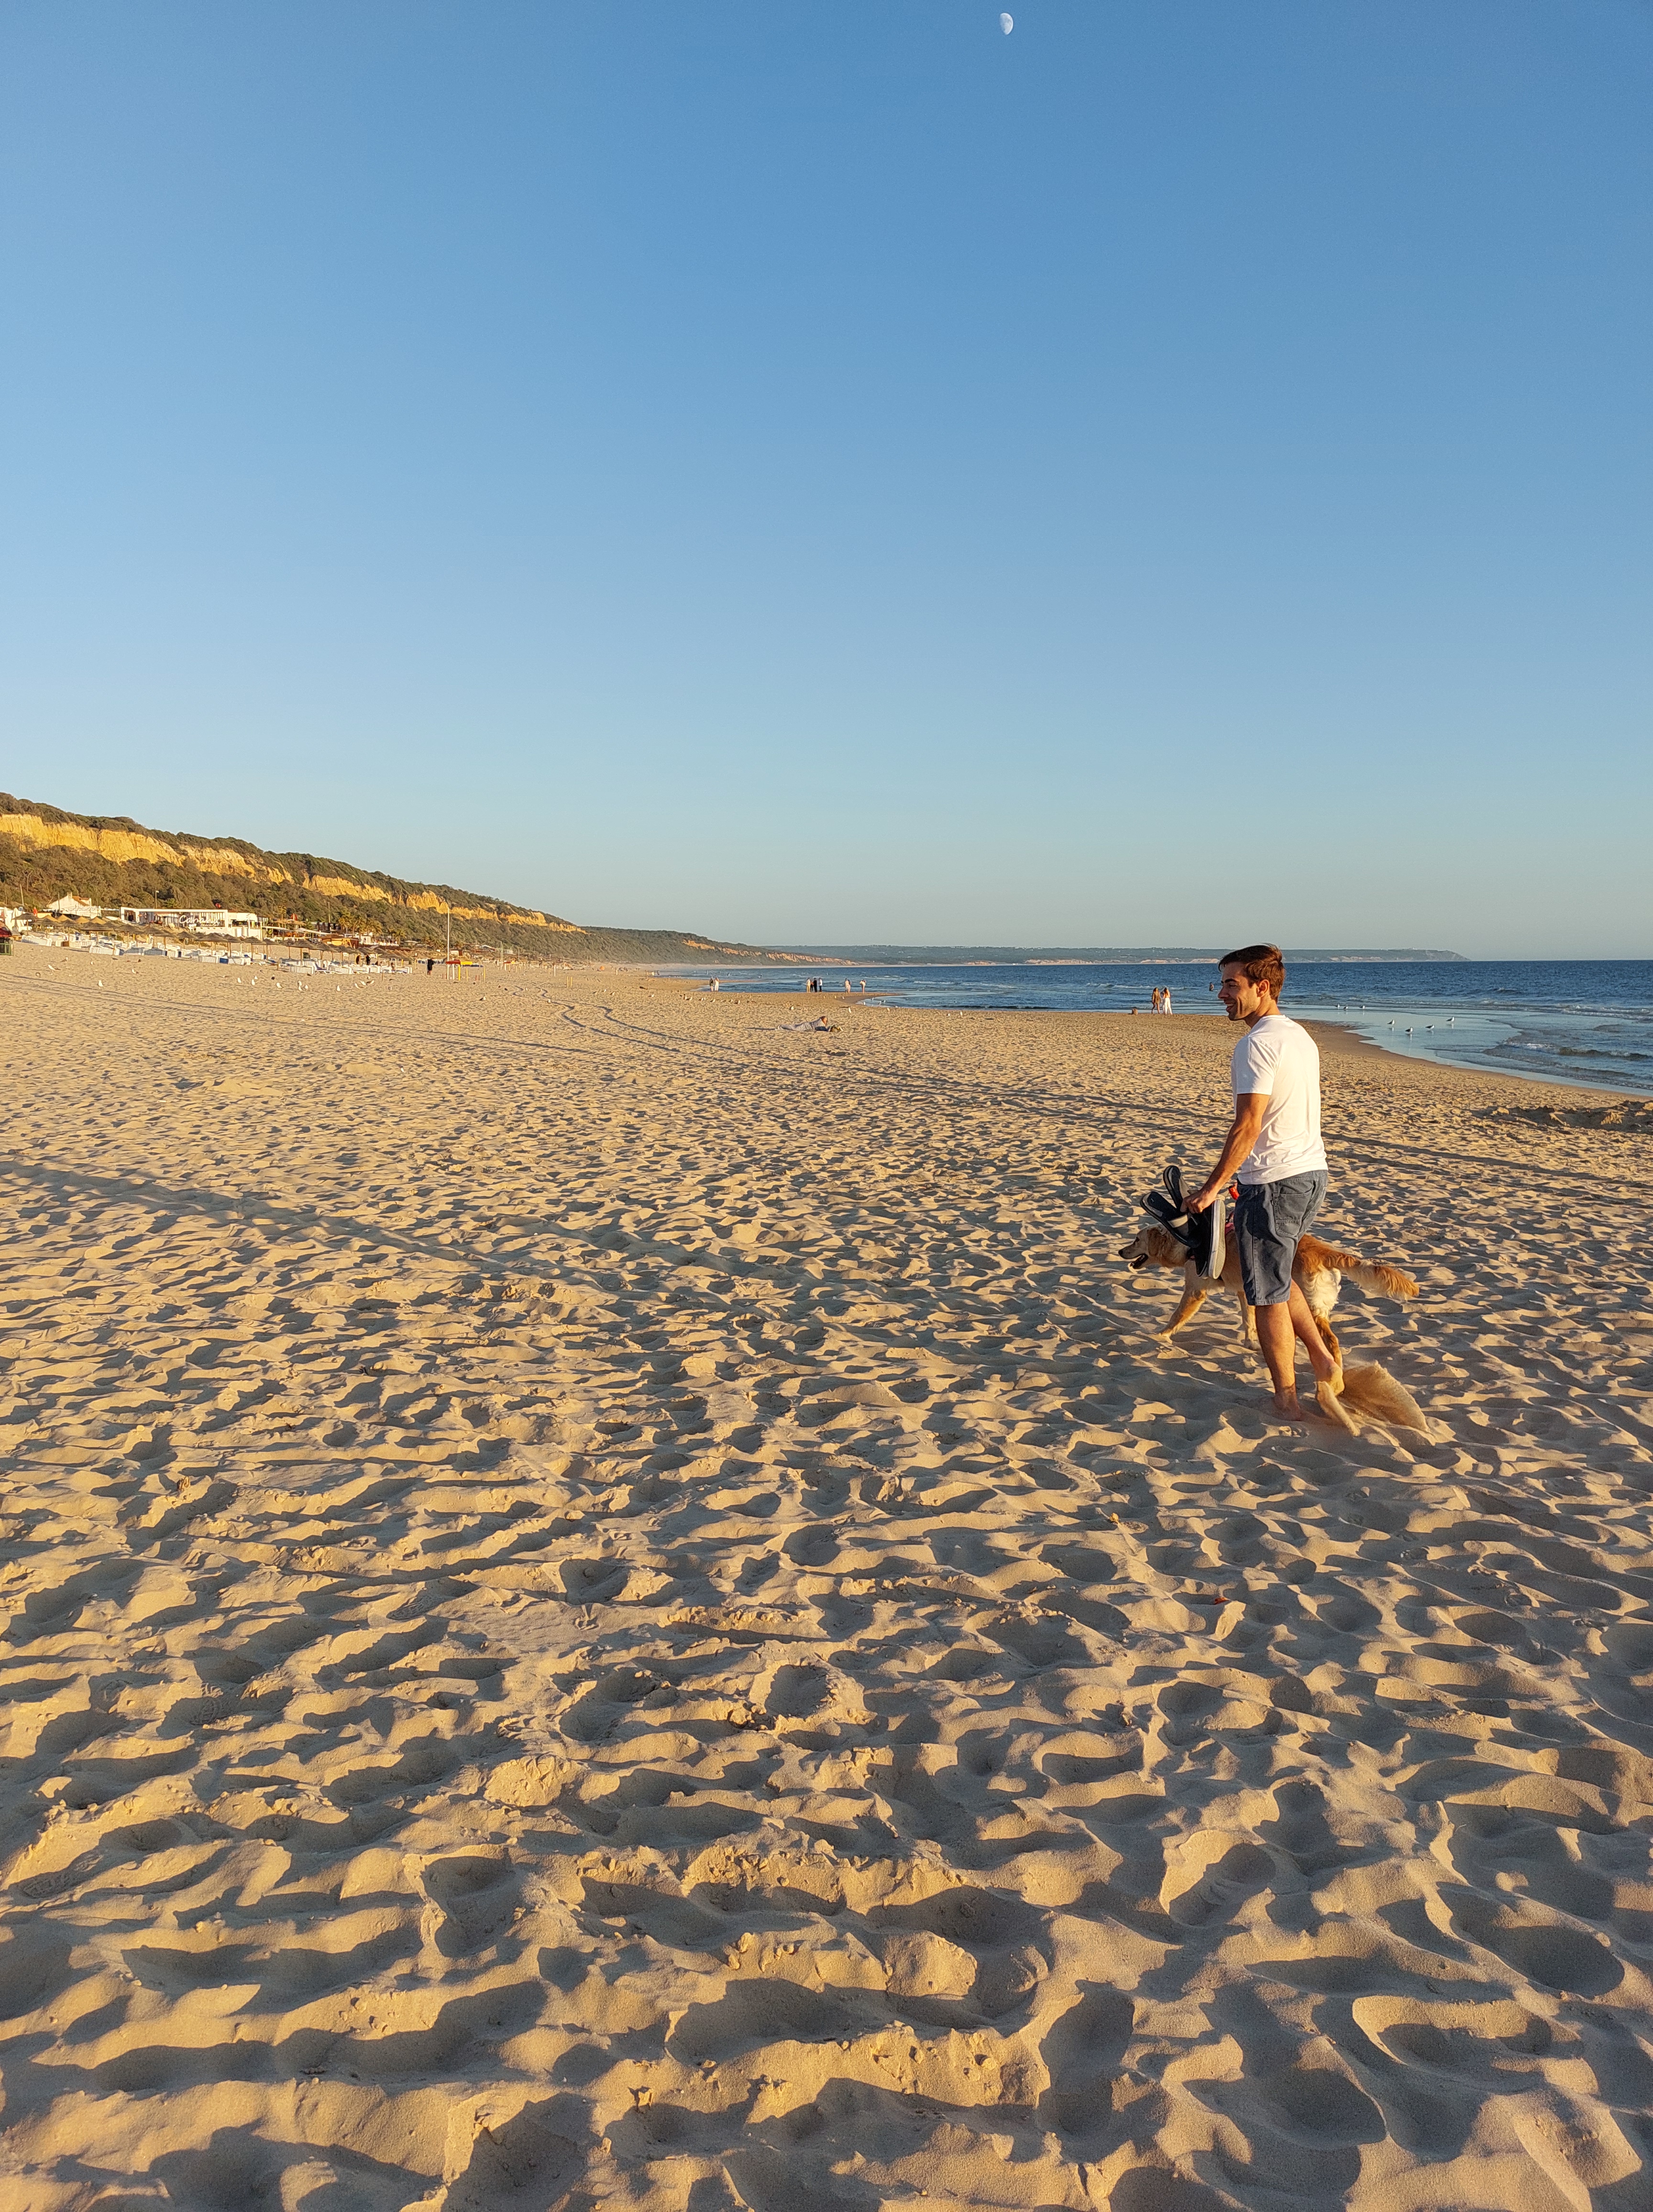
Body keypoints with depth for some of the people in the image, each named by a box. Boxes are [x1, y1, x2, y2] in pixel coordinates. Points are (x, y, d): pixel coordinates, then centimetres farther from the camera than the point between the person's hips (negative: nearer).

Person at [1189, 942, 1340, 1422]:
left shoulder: (1257, 1044, -17)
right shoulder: (1299, 1035, 12)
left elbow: (1248, 1126, -22)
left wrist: (1212, 1186, -13)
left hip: (1274, 1181, -9)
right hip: (1312, 1171, 9)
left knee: (1268, 1295, 4)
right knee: (1276, 1277, 25)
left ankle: (1287, 1401, 14)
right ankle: (1323, 1362, 22)